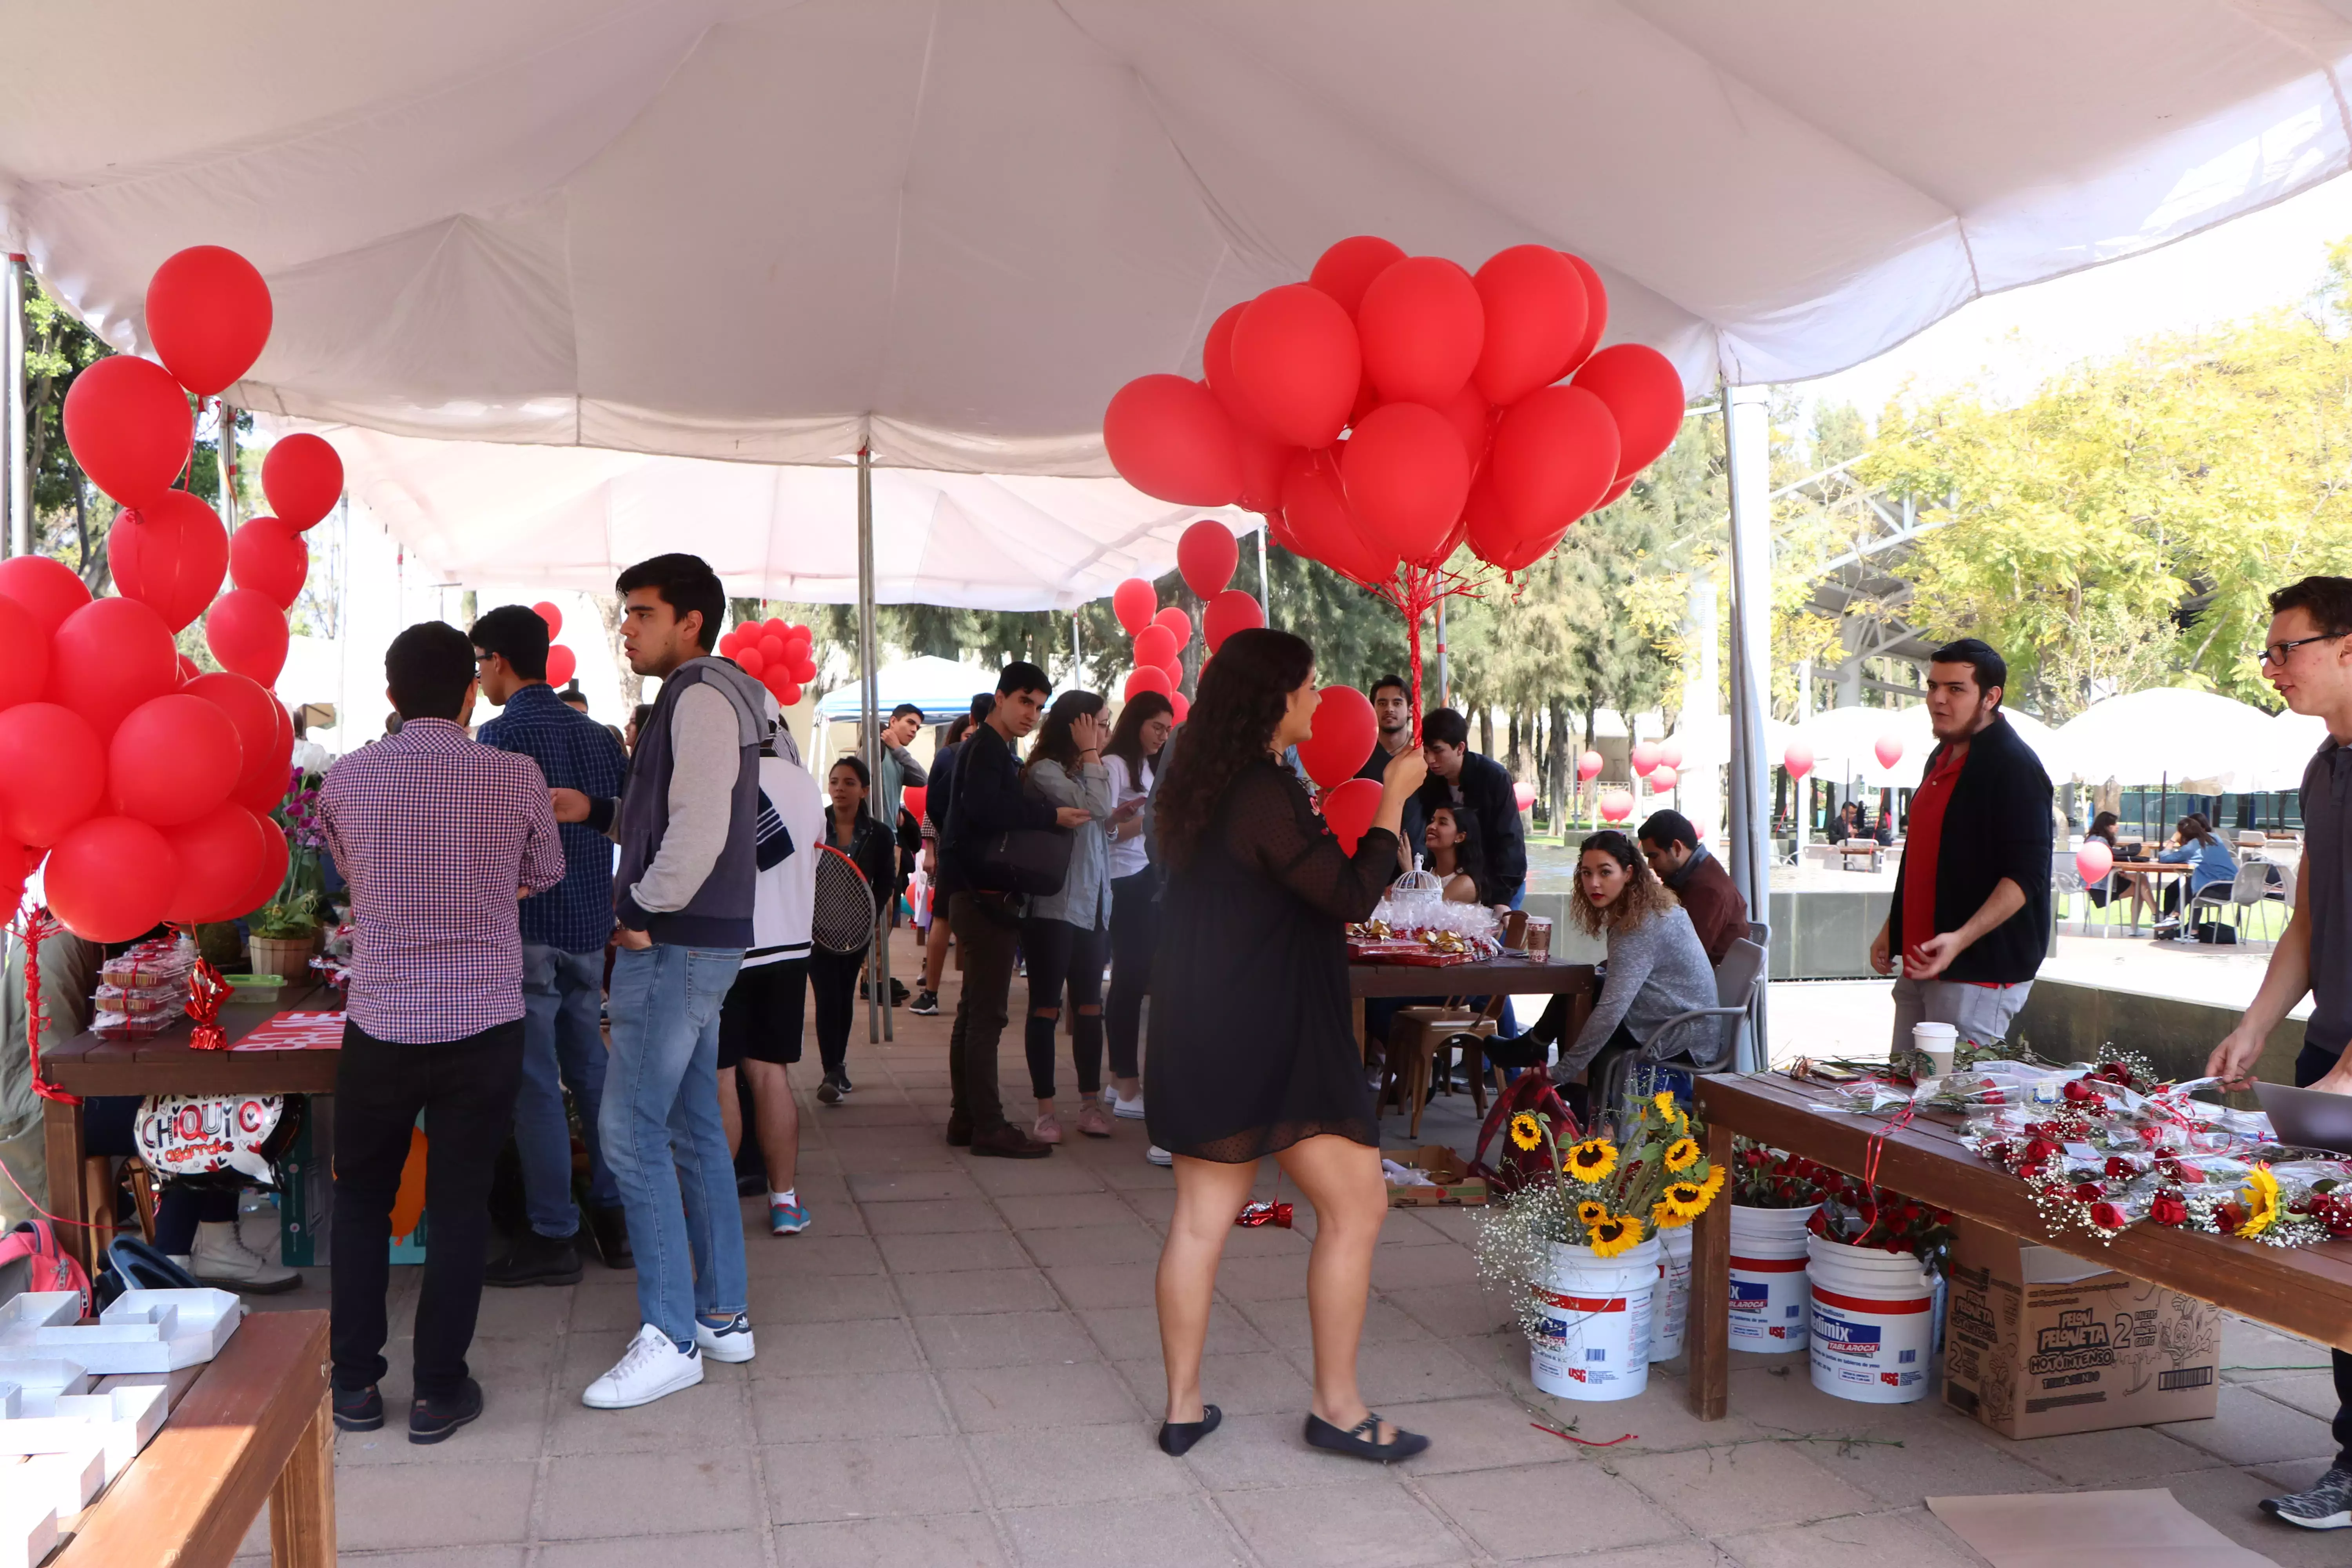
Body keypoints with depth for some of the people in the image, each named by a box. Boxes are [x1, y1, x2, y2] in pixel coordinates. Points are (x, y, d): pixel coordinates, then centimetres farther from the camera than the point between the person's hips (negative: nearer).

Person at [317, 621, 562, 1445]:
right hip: (483, 1026, -1)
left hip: (380, 1023, 1)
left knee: (362, 1198, 19)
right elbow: (545, 874, 9)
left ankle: (355, 1383, 24)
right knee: (460, 1205, 10)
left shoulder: (345, 779, -4)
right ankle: (438, 1391, 15)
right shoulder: (516, 777, -8)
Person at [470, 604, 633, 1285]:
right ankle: (614, 1217, 20)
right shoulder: (595, 733, 11)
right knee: (591, 1071, 14)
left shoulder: (501, 736, -10)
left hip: (528, 930, -7)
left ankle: (553, 1237, 5)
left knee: (535, 1084, -1)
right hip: (591, 927, 7)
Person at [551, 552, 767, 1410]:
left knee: (631, 1130, -7)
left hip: (675, 944, -10)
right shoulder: (704, 698, 18)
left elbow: (699, 828, -23)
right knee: (692, 1127, 14)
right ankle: (721, 1314, 22)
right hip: (696, 943, 10)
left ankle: (672, 1337, 0)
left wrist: (646, 909, -14)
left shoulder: (699, 697, -14)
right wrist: (598, 811, 14)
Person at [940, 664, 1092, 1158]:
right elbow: (983, 808, -27)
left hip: (980, 897, 11)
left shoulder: (994, 751, 22)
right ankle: (989, 1127, -8)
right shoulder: (986, 749, -10)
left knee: (974, 1012, 13)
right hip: (985, 895, -11)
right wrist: (1051, 815, -23)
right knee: (987, 1014, -10)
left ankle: (966, 1118, 20)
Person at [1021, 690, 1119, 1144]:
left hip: (1093, 906, 8)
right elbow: (1093, 807, -23)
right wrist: (1092, 755, -14)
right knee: (1046, 1007, 0)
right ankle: (1045, 1109, 6)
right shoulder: (1044, 772, -11)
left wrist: (1117, 817, 3)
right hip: (1052, 907, -8)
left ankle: (1091, 1102, 16)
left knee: (1089, 1006, 9)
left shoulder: (1083, 772, 15)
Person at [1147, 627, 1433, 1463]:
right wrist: (1393, 798, -9)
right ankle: (1337, 1406, 12)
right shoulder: (1266, 797, -19)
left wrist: (1311, 823, 24)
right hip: (1270, 1040, -9)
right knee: (1355, 1205, 3)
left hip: (1201, 1039, 9)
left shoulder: (1200, 788, 10)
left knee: (1201, 1216, 12)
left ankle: (1184, 1406, 21)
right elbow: (1353, 896, -18)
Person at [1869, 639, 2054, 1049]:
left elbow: (2027, 876, -20)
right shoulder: (1943, 757, 14)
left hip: (1980, 968, -9)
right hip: (1918, 962, 9)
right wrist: (1892, 928, 21)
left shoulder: (2014, 766, -14)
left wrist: (1961, 939, -30)